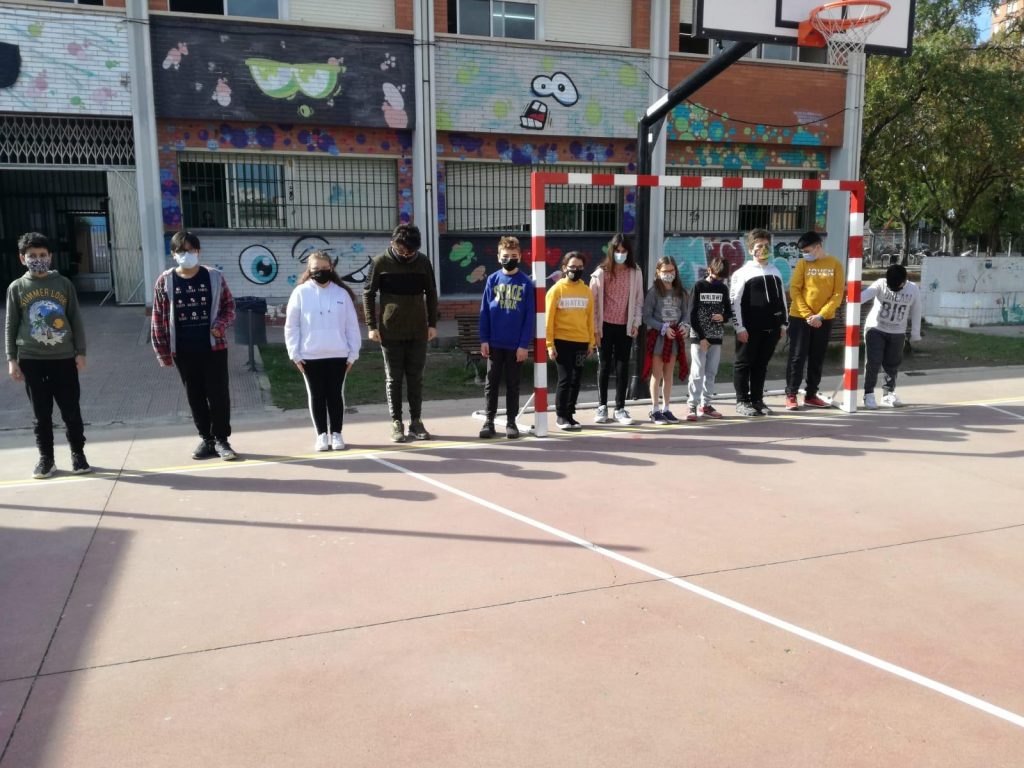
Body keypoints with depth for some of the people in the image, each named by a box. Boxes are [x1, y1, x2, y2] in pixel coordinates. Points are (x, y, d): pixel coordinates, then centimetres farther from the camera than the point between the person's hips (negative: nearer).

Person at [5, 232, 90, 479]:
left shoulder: (63, 283, 3)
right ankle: (46, 458, 19)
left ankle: (78, 454, 17)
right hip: (31, 360, 0)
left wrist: (80, 352, 1)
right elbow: (11, 326, 5)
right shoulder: (16, 288, 3)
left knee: (71, 411, 4)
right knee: (41, 413, 8)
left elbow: (76, 320, 5)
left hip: (64, 358, 0)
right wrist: (12, 360, 1)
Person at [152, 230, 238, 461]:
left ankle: (221, 439, 13)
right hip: (183, 351, 1)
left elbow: (229, 305, 8)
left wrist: (220, 324, -12)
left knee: (218, 394, 0)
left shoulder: (215, 277, 0)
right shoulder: (165, 281, 0)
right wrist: (163, 353, 0)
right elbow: (158, 319, 2)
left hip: (214, 346, -1)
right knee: (195, 396, 9)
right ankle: (206, 439, 21)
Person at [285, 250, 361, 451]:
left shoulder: (342, 293, 3)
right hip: (310, 356, 0)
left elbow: (352, 326, 5)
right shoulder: (300, 292, 0)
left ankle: (336, 433, 18)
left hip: (338, 355, 1)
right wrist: (295, 353, -3)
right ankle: (322, 434, 17)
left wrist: (353, 353, 2)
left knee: (335, 394, 7)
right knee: (316, 395, 7)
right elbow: (291, 326, 1)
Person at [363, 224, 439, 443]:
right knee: (394, 379, 4)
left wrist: (432, 324, 6)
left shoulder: (423, 262, 1)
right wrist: (372, 326, -6)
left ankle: (416, 422, 15)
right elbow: (368, 294, -1)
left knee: (416, 378, 7)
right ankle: (396, 423, 11)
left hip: (418, 331, 2)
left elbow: (431, 293, 9)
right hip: (390, 332, -2)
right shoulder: (381, 262, -5)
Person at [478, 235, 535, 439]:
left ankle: (511, 421, 20)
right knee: (491, 383, 8)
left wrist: (524, 344, -9)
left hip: (516, 345, -1)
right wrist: (484, 340, -2)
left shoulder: (526, 283, -2)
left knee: (513, 384, 9)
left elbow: (530, 316, -3)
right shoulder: (492, 280, 2)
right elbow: (484, 312, 3)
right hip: (494, 343, 1)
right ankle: (489, 420, 18)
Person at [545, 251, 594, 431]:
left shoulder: (587, 291, 8)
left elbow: (590, 318, 12)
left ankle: (569, 414, 19)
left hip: (581, 342, 4)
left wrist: (591, 342, 9)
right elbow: (549, 319, -5)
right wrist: (550, 344, -10)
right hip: (562, 341, -4)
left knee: (576, 380, 8)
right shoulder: (556, 290, -4)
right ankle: (560, 416, 8)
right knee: (565, 379, -4)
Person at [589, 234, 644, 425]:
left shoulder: (635, 272, 3)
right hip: (605, 326, -2)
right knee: (604, 366, 6)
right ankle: (602, 407, 15)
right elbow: (594, 301, -3)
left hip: (625, 326, 2)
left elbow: (639, 299, 7)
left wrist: (636, 323, -1)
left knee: (622, 367, 4)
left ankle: (620, 408, 11)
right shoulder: (601, 272, -4)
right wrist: (595, 327, -7)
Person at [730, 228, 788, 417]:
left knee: (761, 364, 11)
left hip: (771, 328, 5)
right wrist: (739, 327, -12)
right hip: (750, 329, -5)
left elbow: (782, 299, 20)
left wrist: (783, 323, 14)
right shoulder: (742, 273, -3)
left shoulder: (775, 272, 15)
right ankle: (742, 401, 10)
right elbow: (734, 301, -8)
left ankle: (757, 399, 20)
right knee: (744, 363, 2)